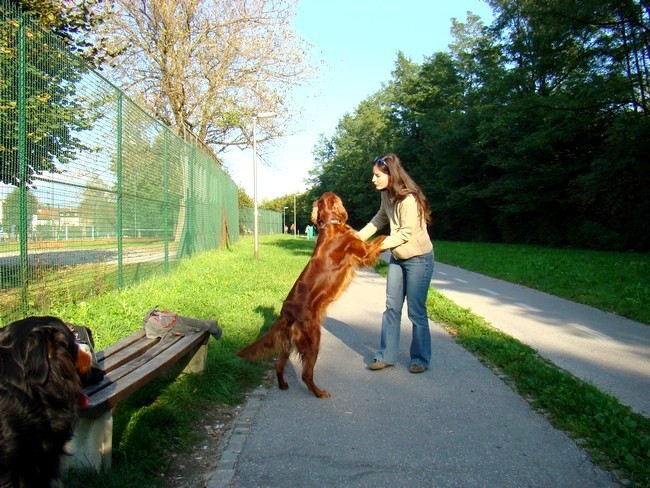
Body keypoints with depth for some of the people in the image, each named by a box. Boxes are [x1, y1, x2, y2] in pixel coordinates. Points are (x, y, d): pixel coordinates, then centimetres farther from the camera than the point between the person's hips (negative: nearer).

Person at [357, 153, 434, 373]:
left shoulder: (409, 199, -25)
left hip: (419, 258, -8)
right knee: (392, 308, 9)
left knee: (416, 311, 2)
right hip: (397, 257, 8)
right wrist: (358, 237, 4)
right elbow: (380, 219, 13)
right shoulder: (387, 195, 0)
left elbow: (406, 233, -23)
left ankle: (421, 359, 18)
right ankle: (386, 355, 18)